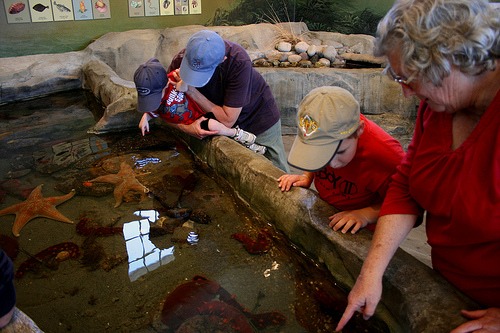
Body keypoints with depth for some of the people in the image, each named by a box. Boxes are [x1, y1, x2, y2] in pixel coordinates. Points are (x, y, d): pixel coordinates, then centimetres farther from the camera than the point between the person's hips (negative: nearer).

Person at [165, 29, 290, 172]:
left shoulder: (239, 61, -34)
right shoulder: (180, 61, -22)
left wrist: (190, 90, -36)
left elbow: (227, 120, -32)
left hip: (258, 117, -2)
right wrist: (188, 127, -34)